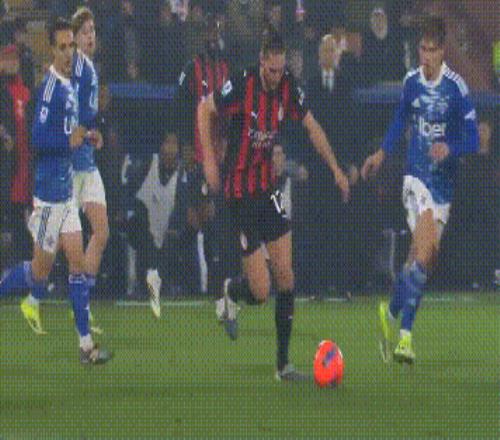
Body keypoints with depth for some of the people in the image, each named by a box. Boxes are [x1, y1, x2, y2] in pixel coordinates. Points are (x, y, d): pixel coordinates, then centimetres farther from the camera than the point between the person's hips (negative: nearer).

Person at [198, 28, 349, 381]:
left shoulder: (288, 88, -2)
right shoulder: (242, 87, -18)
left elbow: (311, 126, 12)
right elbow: (205, 109, -4)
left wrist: (336, 169, 10)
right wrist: (209, 160, -7)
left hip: (268, 187, 6)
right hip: (241, 192, -6)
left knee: (286, 278, 1)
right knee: (261, 292, -9)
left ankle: (283, 364, 9)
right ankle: (231, 294, 28)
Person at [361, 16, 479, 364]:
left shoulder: (457, 88, -9)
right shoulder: (411, 82, 1)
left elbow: (473, 140, -9)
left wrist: (450, 149, -27)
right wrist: (382, 153, 15)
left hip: (444, 182, 1)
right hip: (416, 175, -1)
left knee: (423, 257, 6)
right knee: (426, 251, -18)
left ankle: (393, 313, 27)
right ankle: (406, 334, -16)